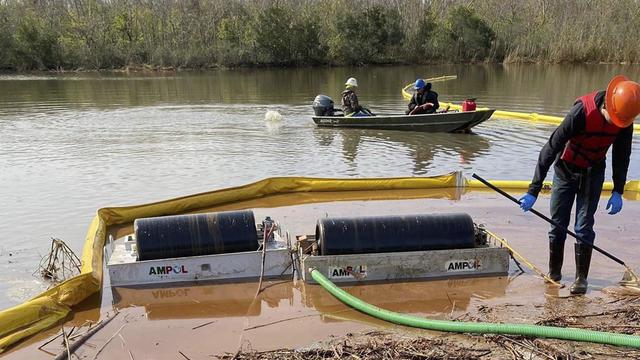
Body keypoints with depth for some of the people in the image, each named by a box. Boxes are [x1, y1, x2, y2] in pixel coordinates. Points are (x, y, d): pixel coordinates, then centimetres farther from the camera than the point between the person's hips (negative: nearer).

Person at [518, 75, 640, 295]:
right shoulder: (582, 112, -29)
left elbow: (621, 155, 3)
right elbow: (550, 149, -29)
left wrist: (618, 191, -1)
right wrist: (533, 191, -30)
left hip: (593, 173, 2)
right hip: (566, 170, -2)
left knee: (584, 226, -4)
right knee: (558, 225, 3)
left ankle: (581, 278, 7)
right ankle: (553, 273, 20)